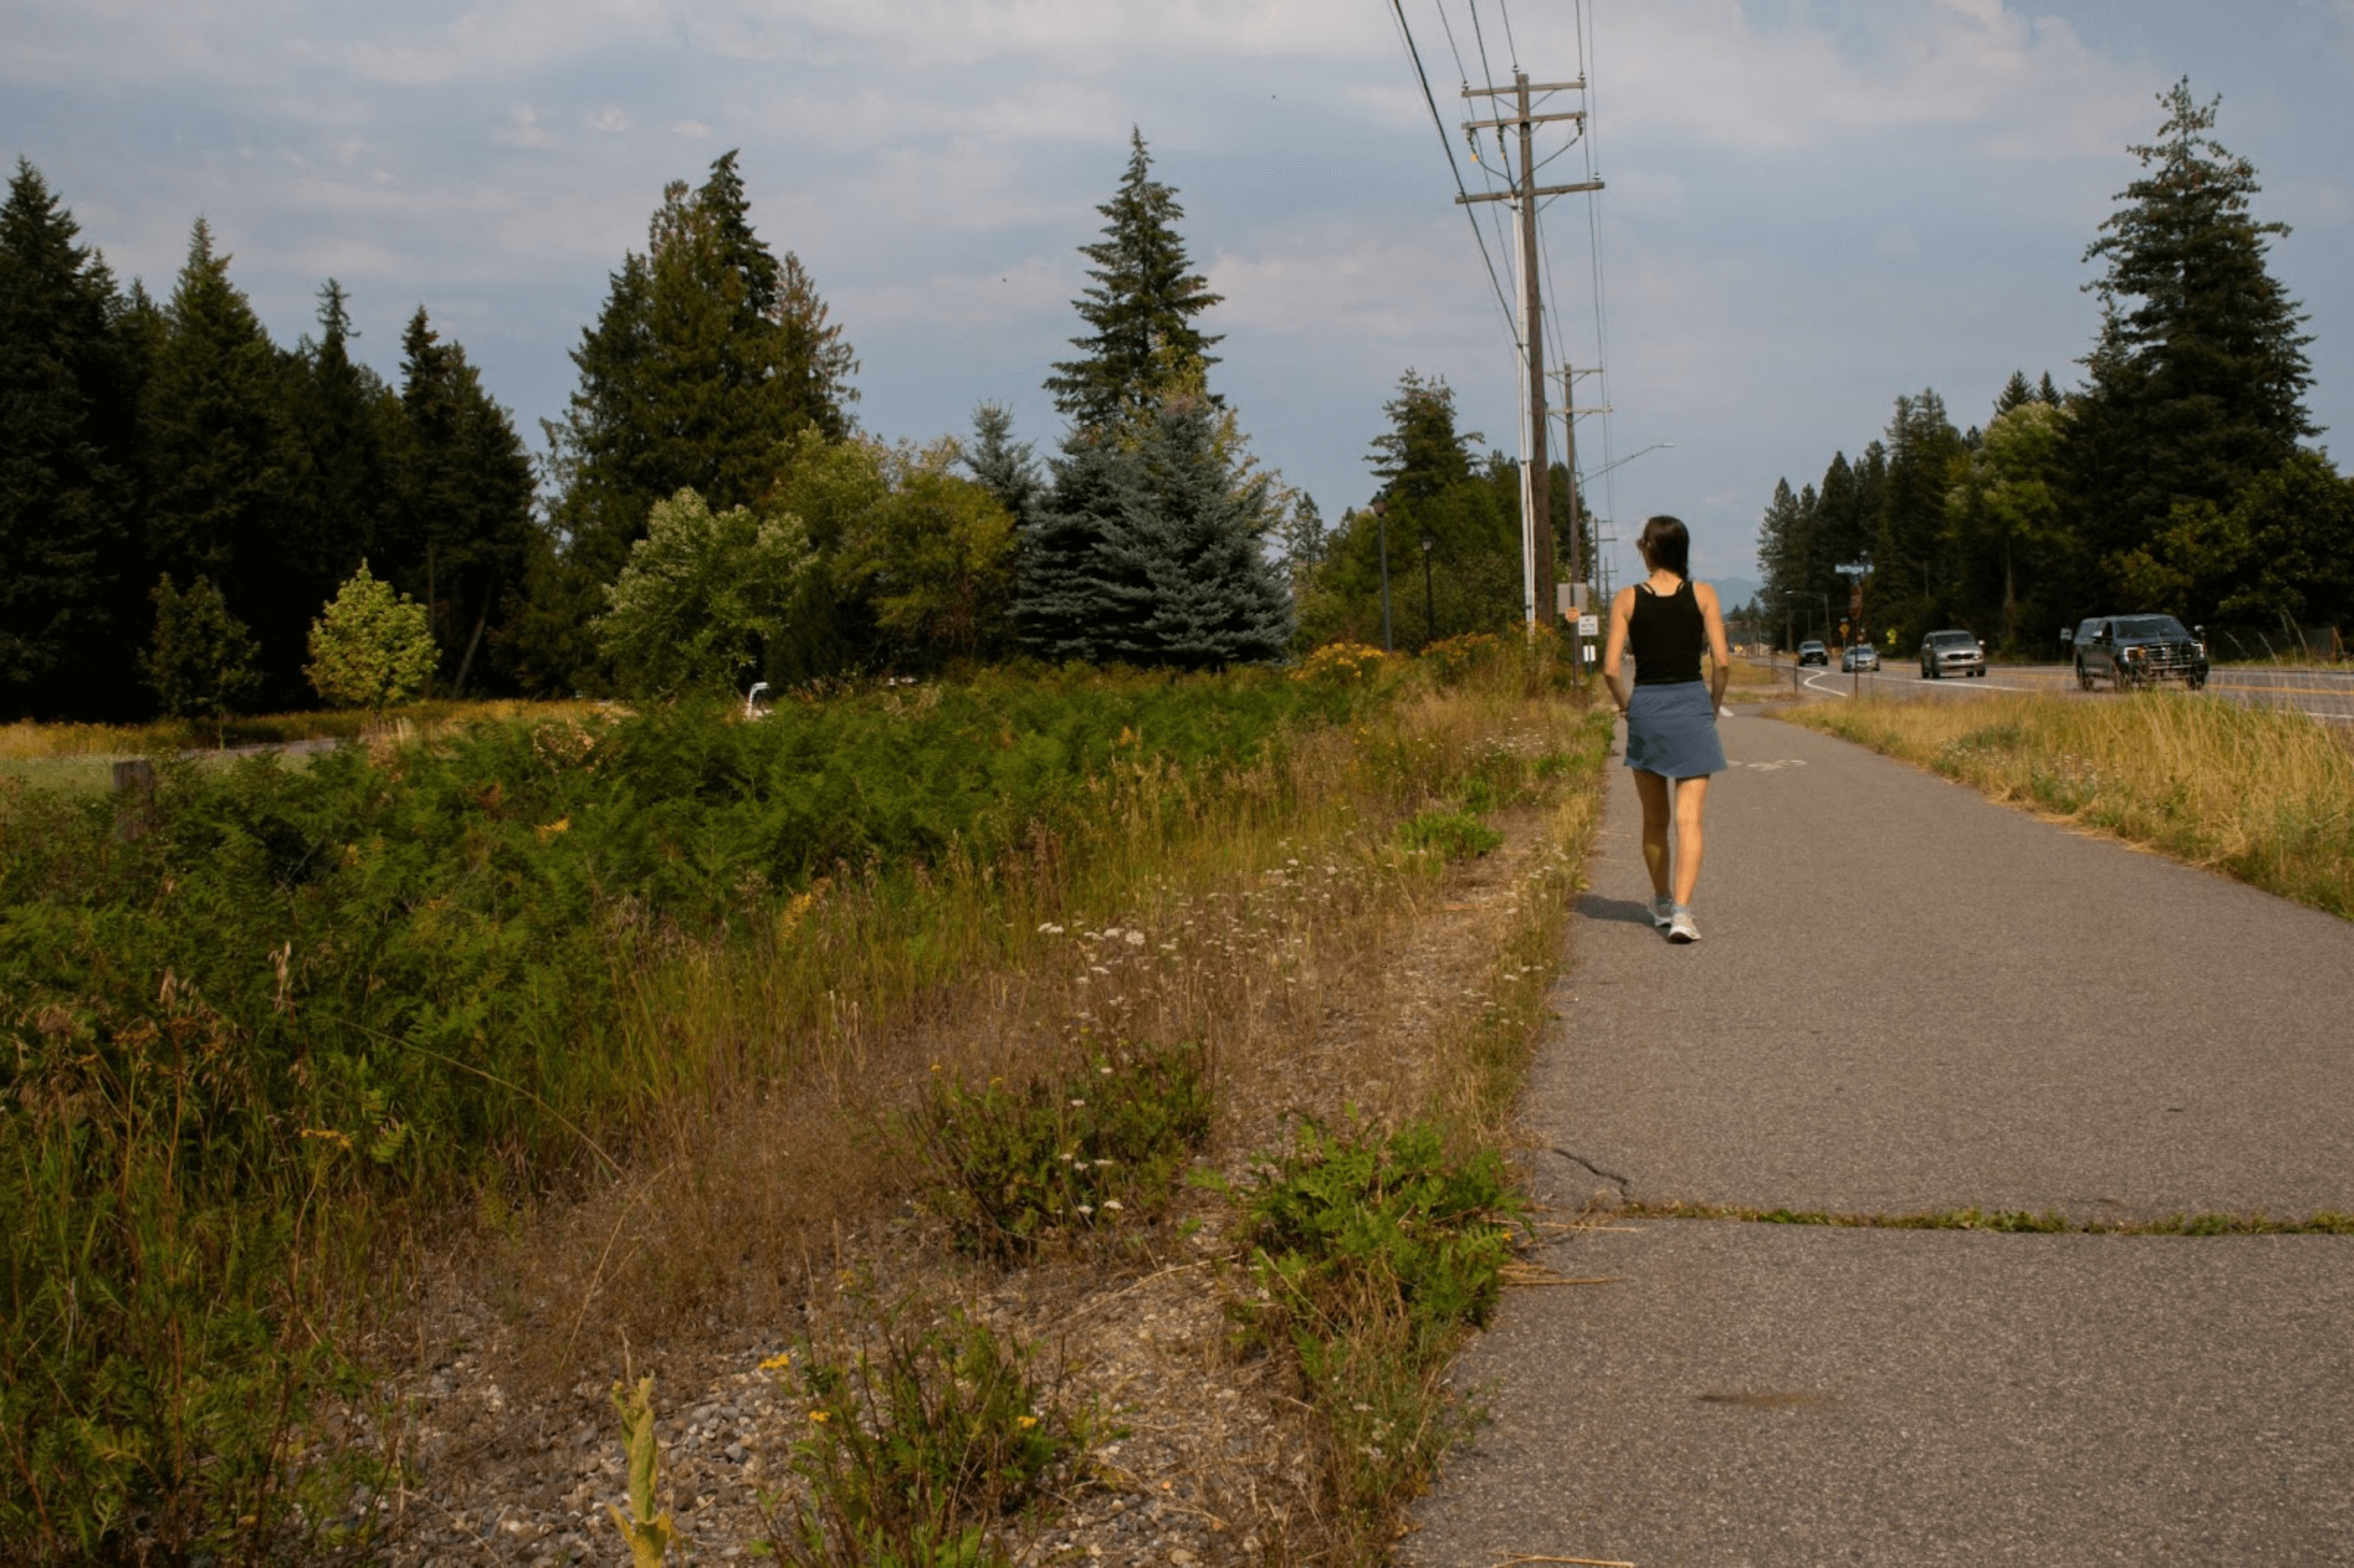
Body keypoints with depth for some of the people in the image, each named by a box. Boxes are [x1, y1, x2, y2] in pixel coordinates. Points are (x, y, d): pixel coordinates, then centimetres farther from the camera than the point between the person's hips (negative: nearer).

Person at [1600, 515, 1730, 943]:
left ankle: (1662, 904, 31)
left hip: (1645, 706, 1)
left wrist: (1626, 705, 10)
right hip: (1692, 704, -1)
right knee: (1689, 819, -3)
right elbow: (1723, 662, -6)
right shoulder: (1703, 595, -1)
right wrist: (1713, 706, 9)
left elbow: (1611, 667, -7)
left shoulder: (1627, 599, -2)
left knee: (1654, 820, 17)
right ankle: (1682, 912, -17)